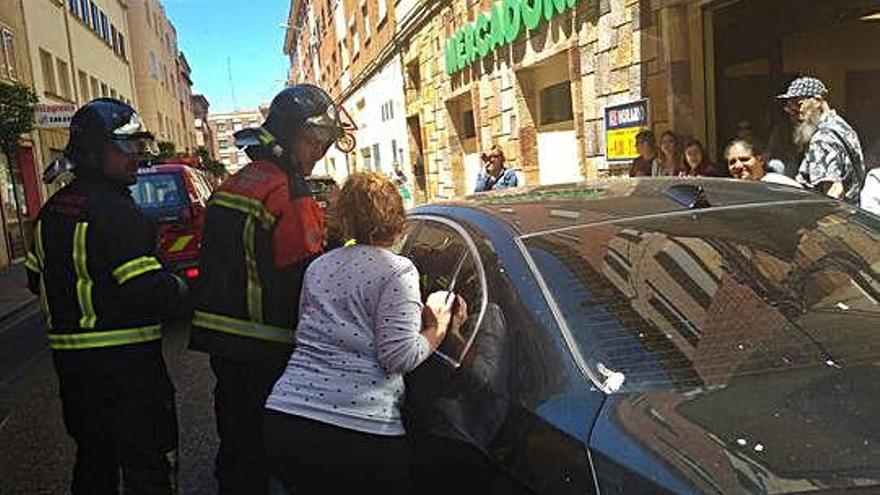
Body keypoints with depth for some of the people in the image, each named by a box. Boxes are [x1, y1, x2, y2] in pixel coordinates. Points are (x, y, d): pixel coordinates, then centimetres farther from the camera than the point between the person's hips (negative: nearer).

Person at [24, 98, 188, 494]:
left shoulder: (52, 211, 9)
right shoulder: (116, 212, -20)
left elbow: (37, 280, 18)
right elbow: (150, 293, -24)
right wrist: (179, 289, -5)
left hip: (69, 356, 9)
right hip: (125, 359, -9)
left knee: (93, 458, 23)